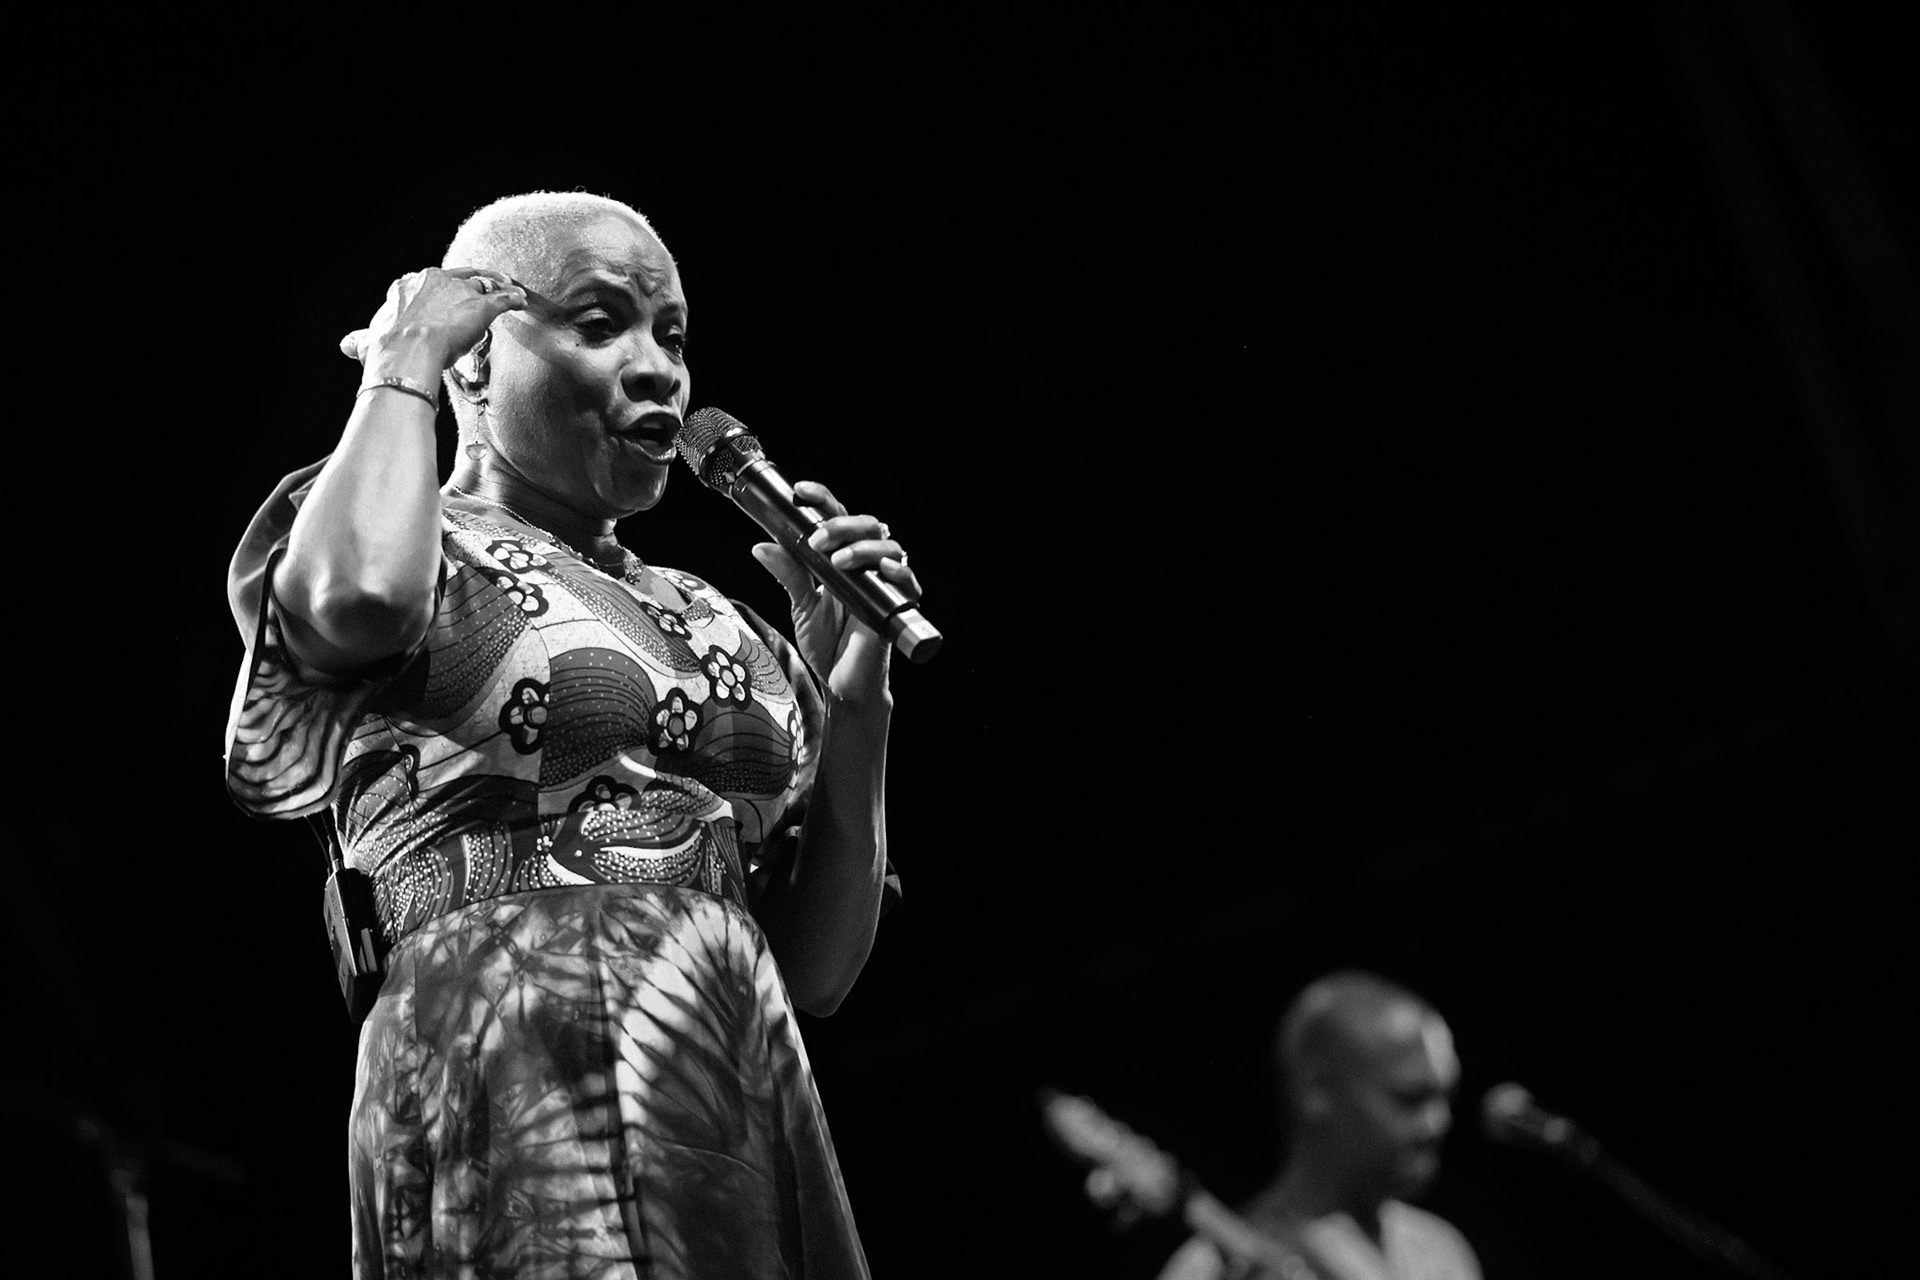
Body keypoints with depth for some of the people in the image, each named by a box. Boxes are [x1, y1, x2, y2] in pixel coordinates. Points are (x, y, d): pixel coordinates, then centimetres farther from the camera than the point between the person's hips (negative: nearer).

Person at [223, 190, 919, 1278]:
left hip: (754, 1112, 6)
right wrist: (403, 365, -4)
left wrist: (853, 702, 5)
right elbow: (362, 597, -23)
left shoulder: (715, 625, 20)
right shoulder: (420, 553, 5)